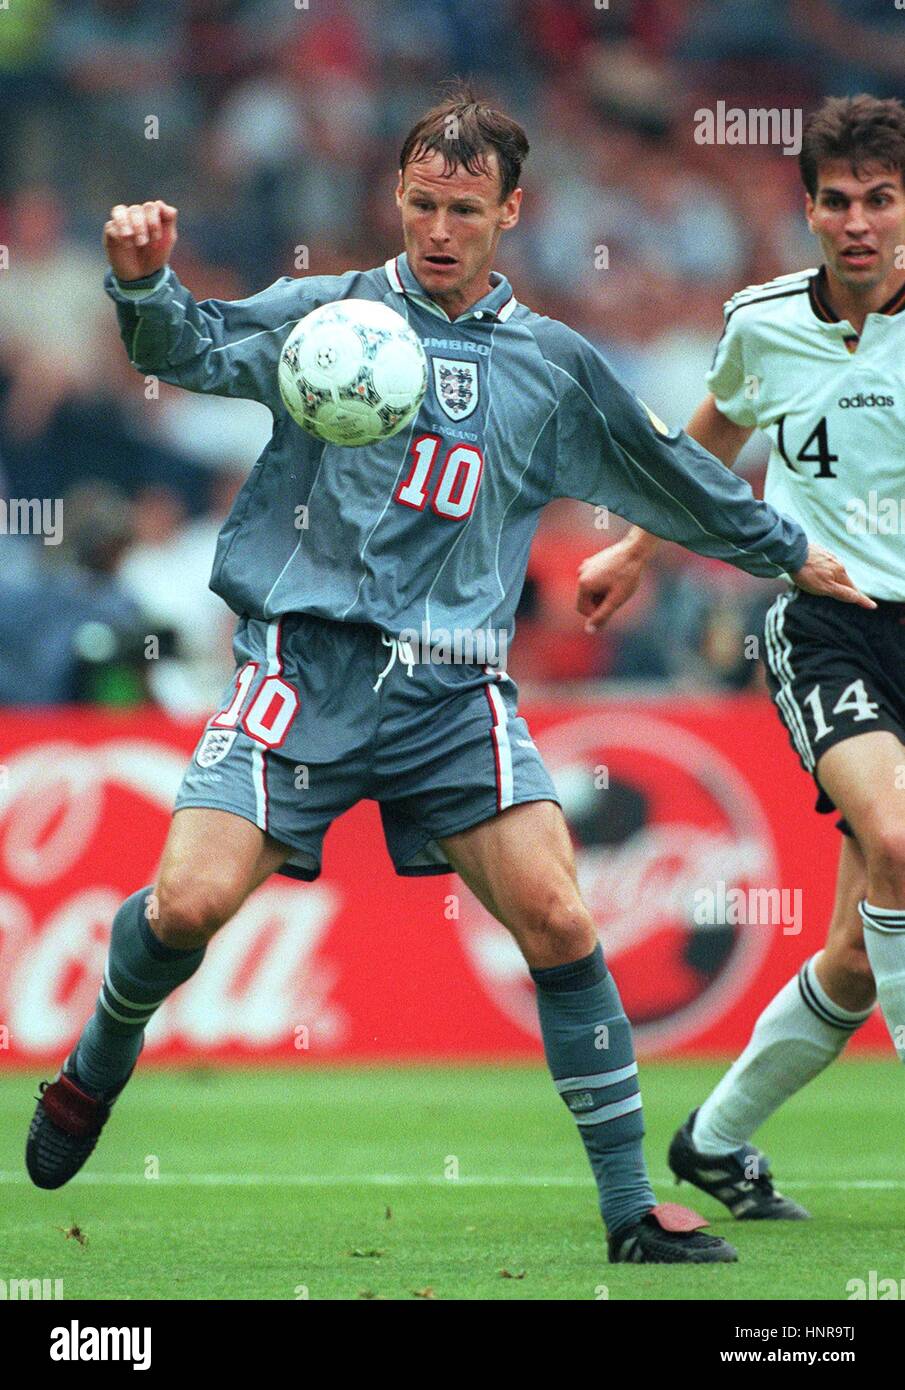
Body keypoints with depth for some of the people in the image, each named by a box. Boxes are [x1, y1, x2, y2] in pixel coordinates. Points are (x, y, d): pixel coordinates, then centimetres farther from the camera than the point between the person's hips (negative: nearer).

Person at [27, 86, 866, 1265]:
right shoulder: (325, 312, 5)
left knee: (556, 916, -12)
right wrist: (145, 287, -30)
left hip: (452, 688, 2)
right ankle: (101, 1060, 18)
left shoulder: (554, 366, 13)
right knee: (191, 899, -16)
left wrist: (790, 552, 36)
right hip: (306, 664, -2)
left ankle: (631, 1206, -2)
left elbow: (673, 479, 27)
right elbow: (194, 348, -9)